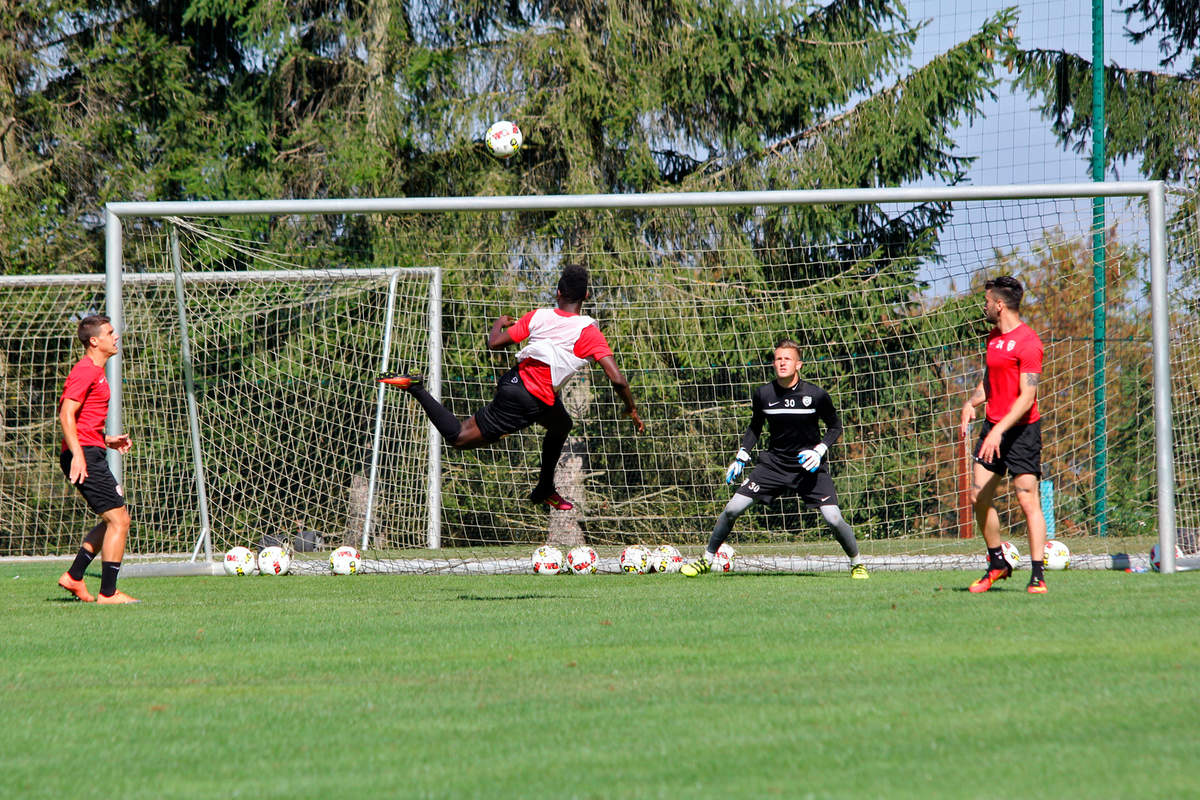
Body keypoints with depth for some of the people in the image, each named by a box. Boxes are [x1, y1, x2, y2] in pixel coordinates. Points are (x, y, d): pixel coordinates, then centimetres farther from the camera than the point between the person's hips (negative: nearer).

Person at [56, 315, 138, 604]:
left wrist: (106, 440, 23)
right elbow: (66, 414, -20)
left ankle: (74, 577, 17)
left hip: (91, 454, 11)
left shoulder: (95, 371, 20)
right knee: (118, 520, -9)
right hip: (85, 455, -11)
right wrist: (77, 455, -28)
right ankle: (108, 592, -6)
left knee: (117, 518, 16)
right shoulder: (85, 371, -12)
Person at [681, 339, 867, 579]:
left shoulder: (816, 395, -12)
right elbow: (755, 427, 13)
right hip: (774, 463, 2)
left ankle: (857, 563, 12)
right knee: (732, 509, -7)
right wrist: (741, 458, 5)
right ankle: (706, 560, 10)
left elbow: (835, 427, 2)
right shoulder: (763, 394, -5)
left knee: (833, 519, -15)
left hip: (809, 466, -2)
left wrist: (819, 451, -13)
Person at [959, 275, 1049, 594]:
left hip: (1021, 430, -8)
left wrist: (999, 431, -26)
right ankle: (997, 565, 19)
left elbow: (1027, 397, -19)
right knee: (979, 497, 5)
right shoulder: (993, 338, 13)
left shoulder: (1026, 342, -14)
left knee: (1028, 501, -9)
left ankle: (1037, 576, -7)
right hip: (993, 426, 8)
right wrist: (970, 403, 7)